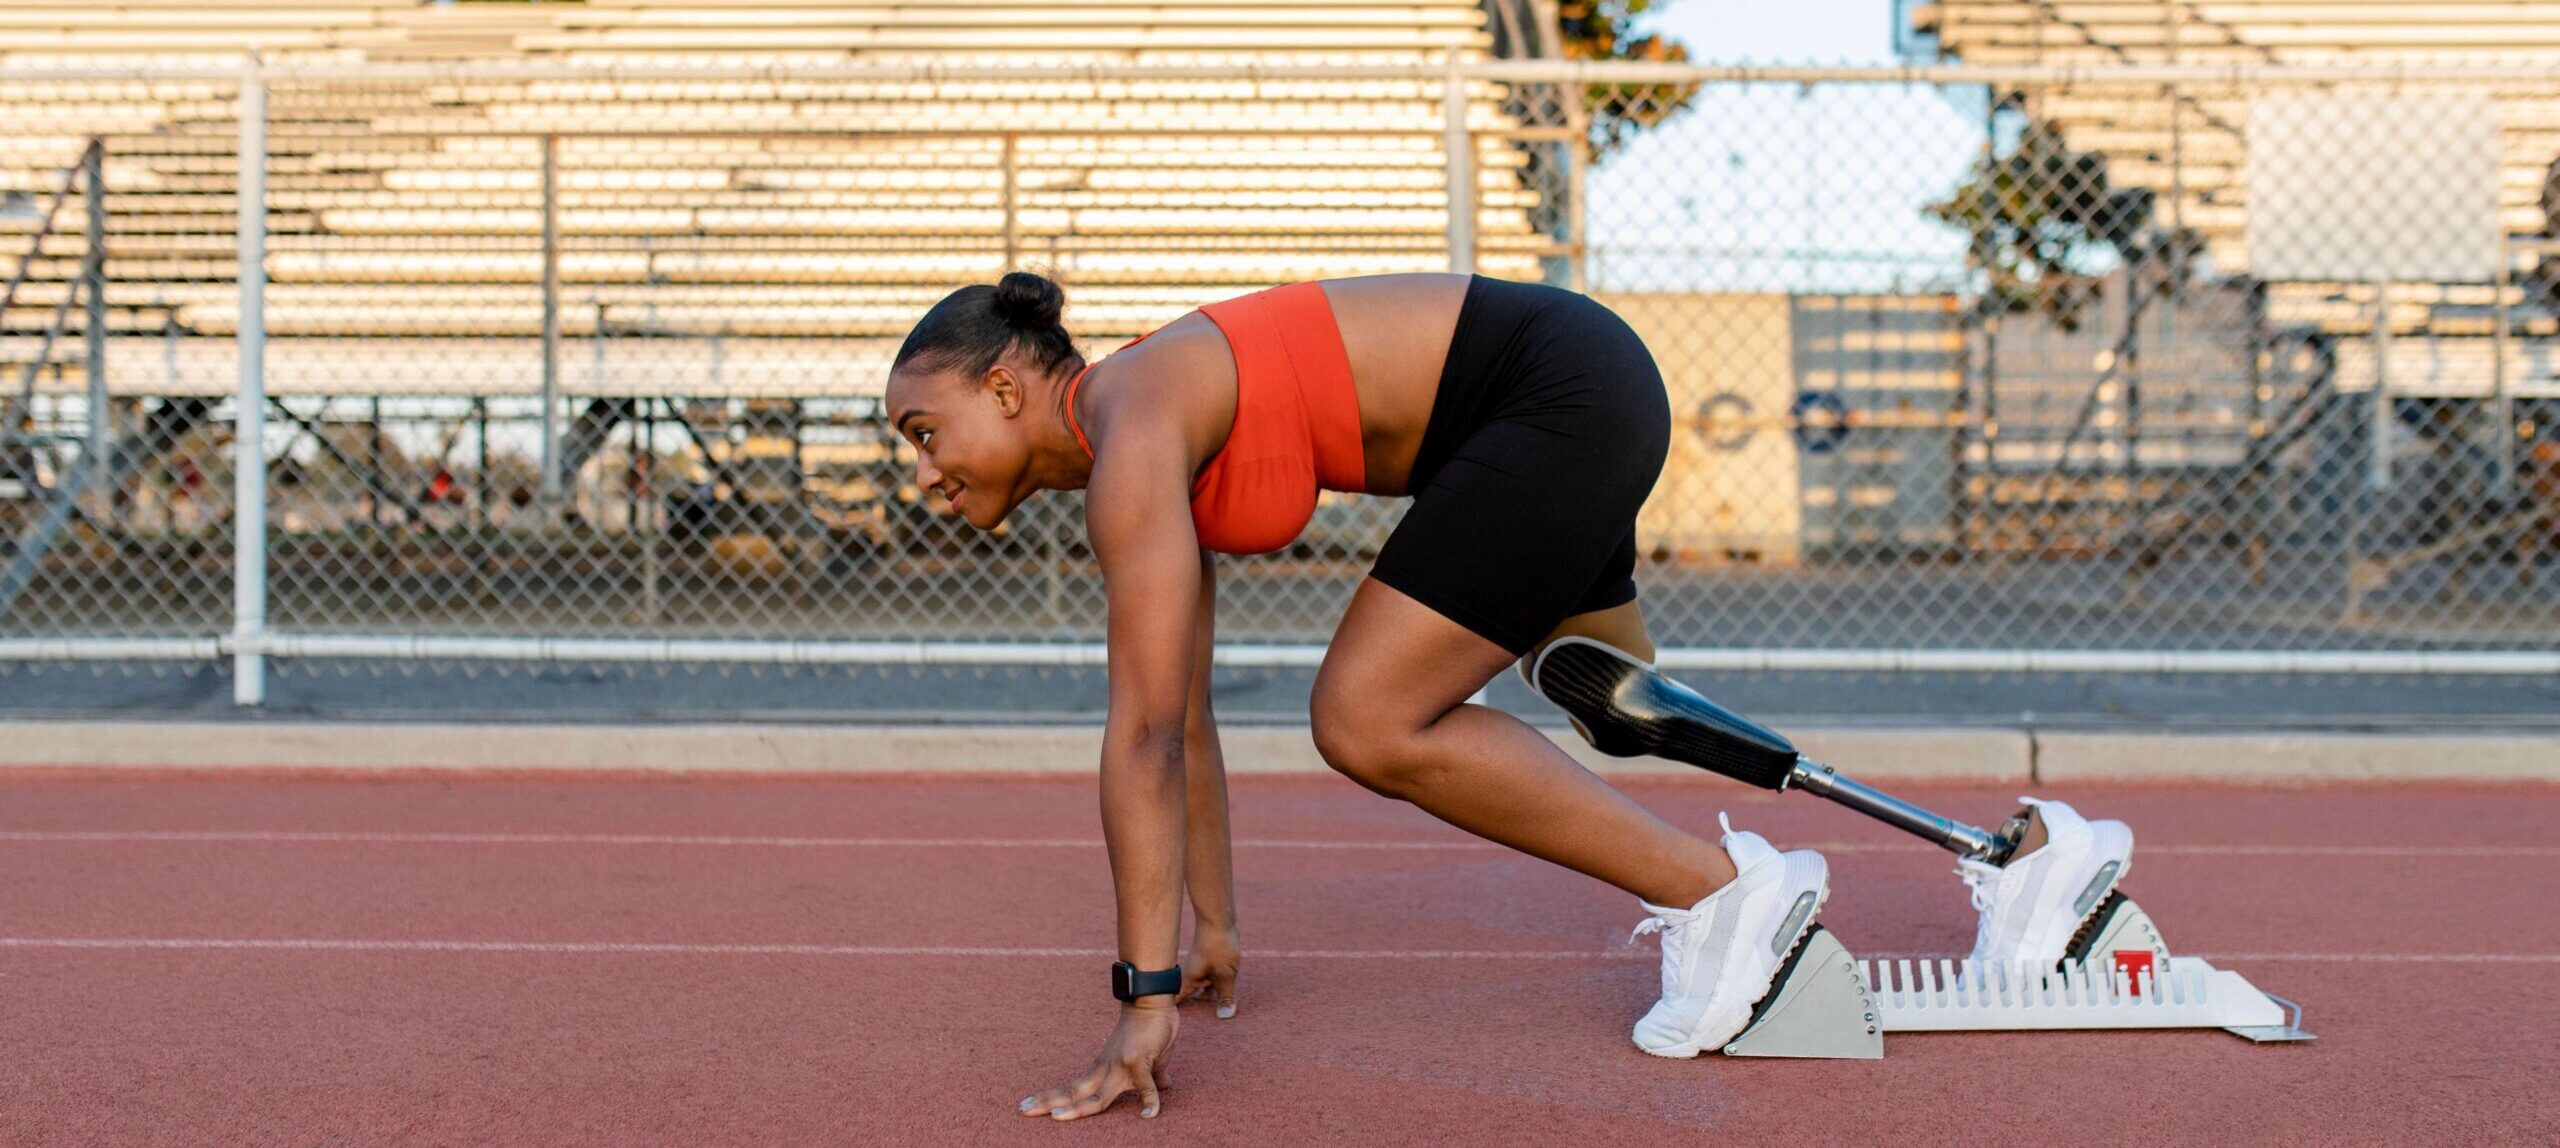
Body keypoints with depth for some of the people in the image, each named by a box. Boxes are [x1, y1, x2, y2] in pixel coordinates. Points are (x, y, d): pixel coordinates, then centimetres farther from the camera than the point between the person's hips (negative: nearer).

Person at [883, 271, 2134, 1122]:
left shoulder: (1132, 434, -19)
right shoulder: (1128, 471, 9)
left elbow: (1144, 735, -24)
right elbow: (1181, 724, 16)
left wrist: (1146, 995, -24)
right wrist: (1214, 930, 20)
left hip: (1559, 388, -10)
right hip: (1561, 407, 10)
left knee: (1369, 721, -14)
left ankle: (1723, 888, -6)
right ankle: (2027, 843, 33)